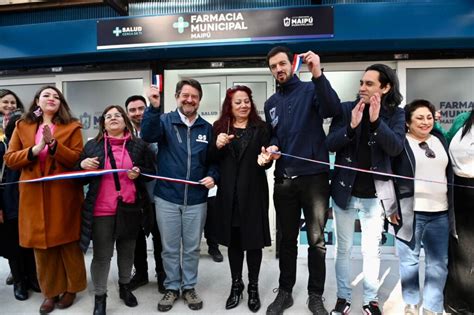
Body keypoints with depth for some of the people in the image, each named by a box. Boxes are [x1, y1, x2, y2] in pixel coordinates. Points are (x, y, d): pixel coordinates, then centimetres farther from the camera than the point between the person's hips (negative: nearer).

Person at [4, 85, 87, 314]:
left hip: (64, 195, -2)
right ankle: (50, 291, 26)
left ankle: (71, 288, 26)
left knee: (68, 243, 7)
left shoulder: (71, 127, 2)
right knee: (42, 246, 10)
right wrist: (35, 150, -11)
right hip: (34, 195, 3)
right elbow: (9, 159, 5)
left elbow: (77, 160, -6)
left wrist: (53, 144, -18)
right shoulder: (22, 126, 10)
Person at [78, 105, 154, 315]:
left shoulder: (139, 145, 5)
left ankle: (125, 287, 36)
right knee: (101, 255, 6)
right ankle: (99, 297, 22)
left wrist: (139, 173, -13)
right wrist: (83, 164, -10)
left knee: (127, 251, 15)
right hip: (101, 210, 0)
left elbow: (151, 172, 8)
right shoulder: (92, 145, 7)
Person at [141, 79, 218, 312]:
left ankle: (189, 287, 32)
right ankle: (172, 288, 31)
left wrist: (212, 176, -9)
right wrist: (154, 108, -38)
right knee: (170, 248, 12)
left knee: (192, 247, 14)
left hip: (196, 200, 2)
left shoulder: (207, 128, 6)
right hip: (167, 198, -1)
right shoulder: (165, 121, -1)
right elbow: (148, 135, -23)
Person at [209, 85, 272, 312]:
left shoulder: (261, 128, 1)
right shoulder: (219, 127, 6)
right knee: (233, 240, 12)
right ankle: (236, 284, 30)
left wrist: (265, 160, -24)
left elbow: (266, 160, -1)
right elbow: (212, 161, 4)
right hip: (228, 193, 2)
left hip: (253, 192, -1)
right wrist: (217, 146, -15)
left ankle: (253, 287, 25)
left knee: (253, 240, 7)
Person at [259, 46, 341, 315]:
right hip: (284, 179, 4)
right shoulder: (271, 103, 13)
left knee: (317, 240, 6)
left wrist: (318, 76, -31)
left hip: (314, 176, -4)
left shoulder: (311, 90, -1)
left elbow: (332, 111, -21)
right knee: (287, 239, 14)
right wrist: (271, 148, -5)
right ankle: (285, 292, 29)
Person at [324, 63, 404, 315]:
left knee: (371, 251, 8)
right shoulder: (346, 109, -2)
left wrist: (376, 121, -25)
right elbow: (330, 144, -9)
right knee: (343, 249, 11)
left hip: (375, 194, 0)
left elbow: (395, 148, -14)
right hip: (345, 191, 1)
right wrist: (351, 126, -25)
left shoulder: (395, 114, -1)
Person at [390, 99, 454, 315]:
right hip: (410, 212, -5)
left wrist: (451, 206, 16)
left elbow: (449, 173, 19)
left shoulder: (440, 139, 12)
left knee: (438, 262, 11)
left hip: (440, 212, 5)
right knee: (410, 260, 7)